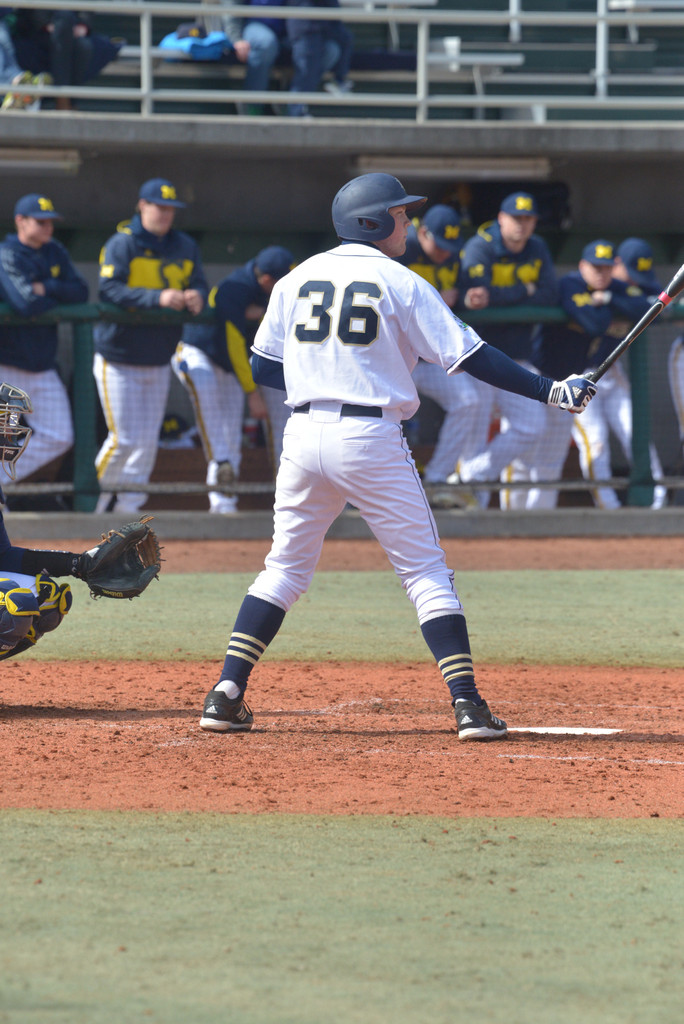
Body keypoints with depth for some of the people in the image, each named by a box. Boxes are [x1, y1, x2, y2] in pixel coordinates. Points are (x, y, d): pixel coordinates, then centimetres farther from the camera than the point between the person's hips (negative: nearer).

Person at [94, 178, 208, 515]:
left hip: (159, 360, 6)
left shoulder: (185, 247, 7)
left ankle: (129, 506, 19)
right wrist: (157, 298, -34)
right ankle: (93, 493, 13)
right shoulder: (121, 244, -12)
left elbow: (200, 285, 6)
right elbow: (109, 290, -24)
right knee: (124, 440, -7)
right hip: (119, 360, -6)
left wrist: (197, 296, -20)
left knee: (147, 442, 9)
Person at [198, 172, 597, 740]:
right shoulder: (401, 283, -2)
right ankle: (467, 702, -7)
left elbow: (263, 367, 12)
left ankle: (226, 695, 6)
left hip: (304, 434, 4)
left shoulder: (296, 278, 11)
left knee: (286, 566, 15)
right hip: (372, 438, -4)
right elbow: (469, 356, -6)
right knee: (426, 571, 2)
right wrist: (549, 390, -4)